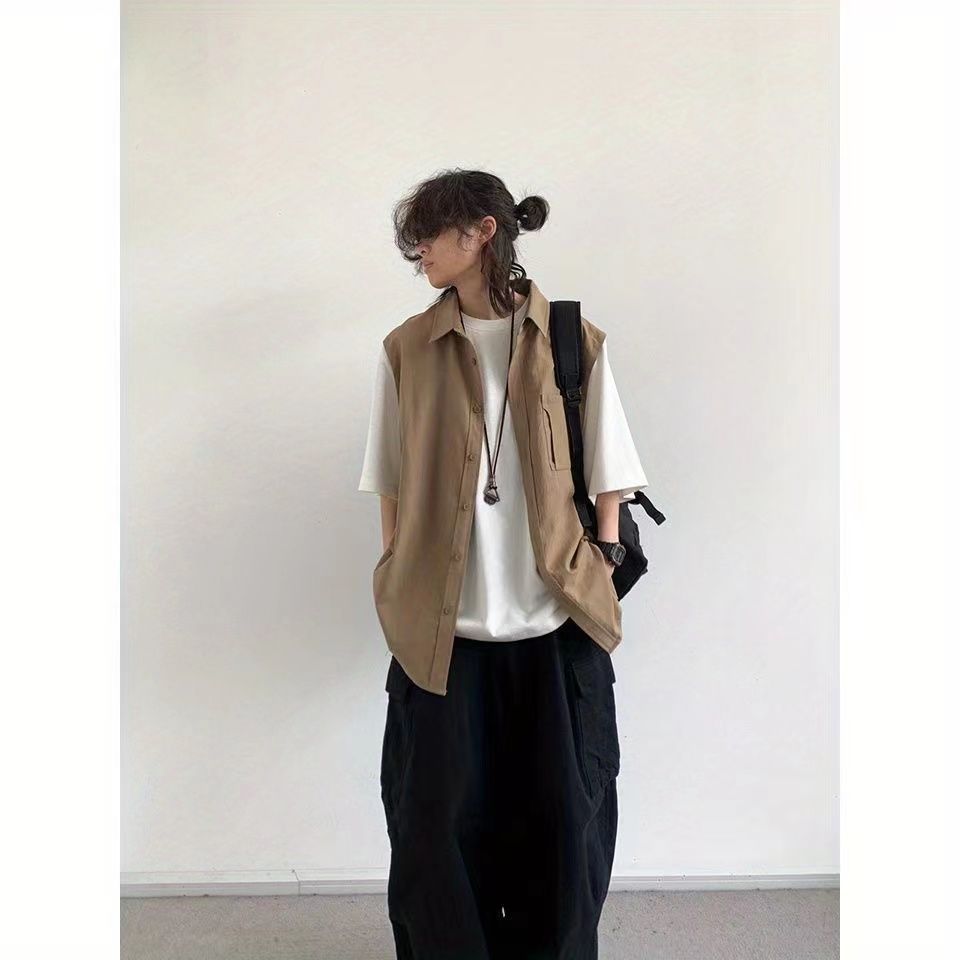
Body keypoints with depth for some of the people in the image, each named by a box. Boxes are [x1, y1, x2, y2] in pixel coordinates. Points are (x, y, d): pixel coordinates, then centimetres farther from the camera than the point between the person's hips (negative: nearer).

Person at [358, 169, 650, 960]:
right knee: (436, 820, 11)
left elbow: (607, 479, 4)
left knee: (563, 821, 12)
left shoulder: (577, 344, 0)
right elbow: (392, 489, 7)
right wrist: (400, 590, 5)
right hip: (442, 631, 1)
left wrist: (600, 582, 1)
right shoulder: (405, 350, 4)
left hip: (558, 629, 0)